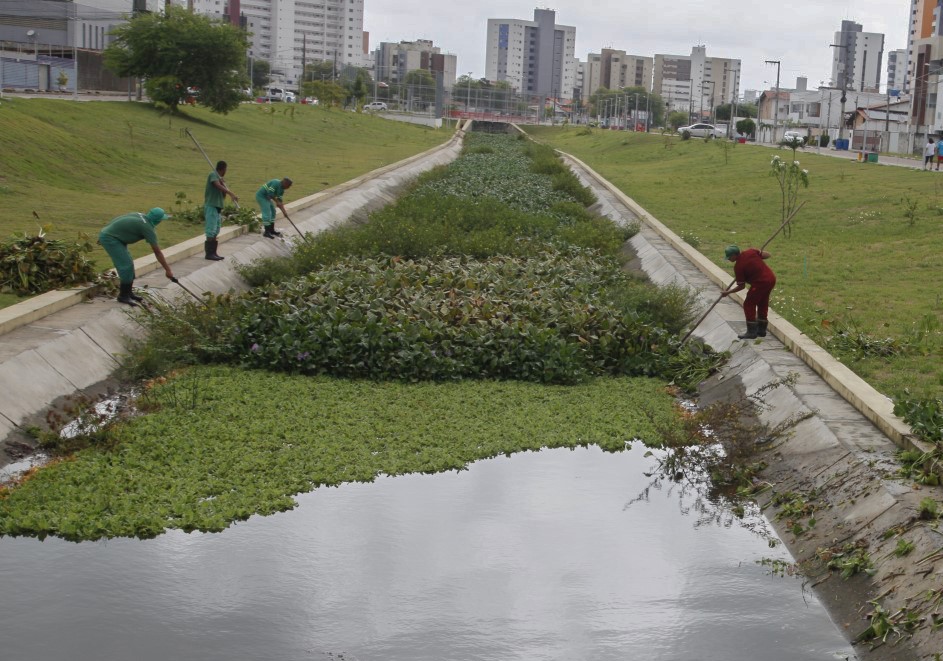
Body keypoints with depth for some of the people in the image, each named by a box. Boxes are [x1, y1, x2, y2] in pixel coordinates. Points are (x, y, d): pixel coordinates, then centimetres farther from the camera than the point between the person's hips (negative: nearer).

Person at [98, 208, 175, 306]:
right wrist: (168, 269, -12)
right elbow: (157, 252, -16)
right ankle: (123, 296, -3)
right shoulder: (147, 227, -19)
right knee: (126, 265, -10)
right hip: (109, 238, -10)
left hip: (110, 235, 10)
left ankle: (128, 292, 20)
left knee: (129, 264, 12)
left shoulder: (142, 217, 5)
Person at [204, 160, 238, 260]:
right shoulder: (213, 175, -9)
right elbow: (218, 186, -28)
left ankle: (213, 253, 16)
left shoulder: (219, 178, 16)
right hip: (211, 207, -9)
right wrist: (231, 194, -37)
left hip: (217, 207, 9)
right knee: (211, 231, -9)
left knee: (215, 232, 12)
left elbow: (223, 191, 9)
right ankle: (209, 253, -7)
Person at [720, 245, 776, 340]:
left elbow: (741, 286, -6)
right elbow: (767, 255, 7)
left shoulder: (738, 266, -12)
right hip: (771, 278, 8)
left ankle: (751, 332, 5)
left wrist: (728, 292, 5)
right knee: (763, 304, 20)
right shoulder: (750, 251, 2)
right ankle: (761, 330, 29)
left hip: (760, 283, -8)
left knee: (749, 305, 5)